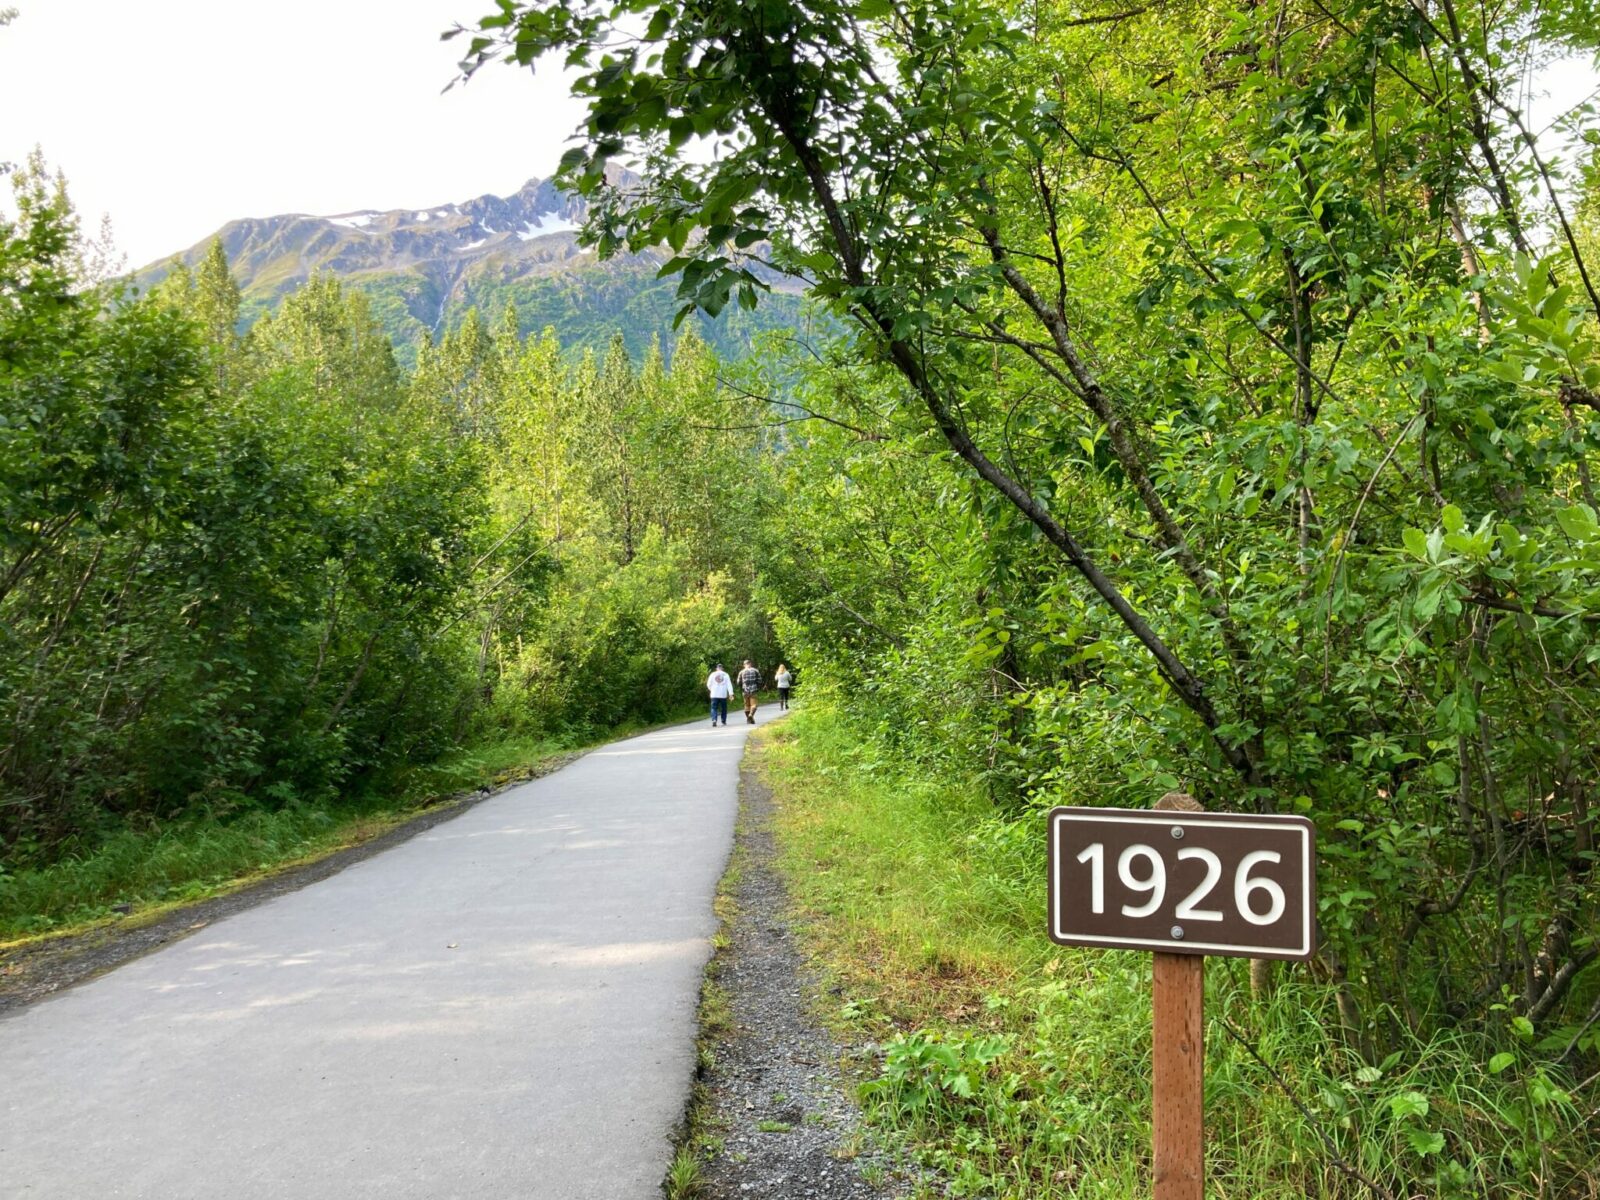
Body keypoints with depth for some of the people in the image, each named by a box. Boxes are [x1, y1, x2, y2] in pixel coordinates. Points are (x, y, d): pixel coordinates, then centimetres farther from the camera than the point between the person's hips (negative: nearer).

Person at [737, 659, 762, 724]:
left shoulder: (741, 672, 4)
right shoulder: (755, 671, 2)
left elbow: (739, 682, 4)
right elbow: (759, 681, 0)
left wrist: (741, 689, 18)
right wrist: (758, 688, 11)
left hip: (745, 691, 2)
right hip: (753, 691, -2)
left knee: (747, 705, 11)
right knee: (753, 704, -2)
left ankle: (748, 719, 13)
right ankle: (751, 715, -26)